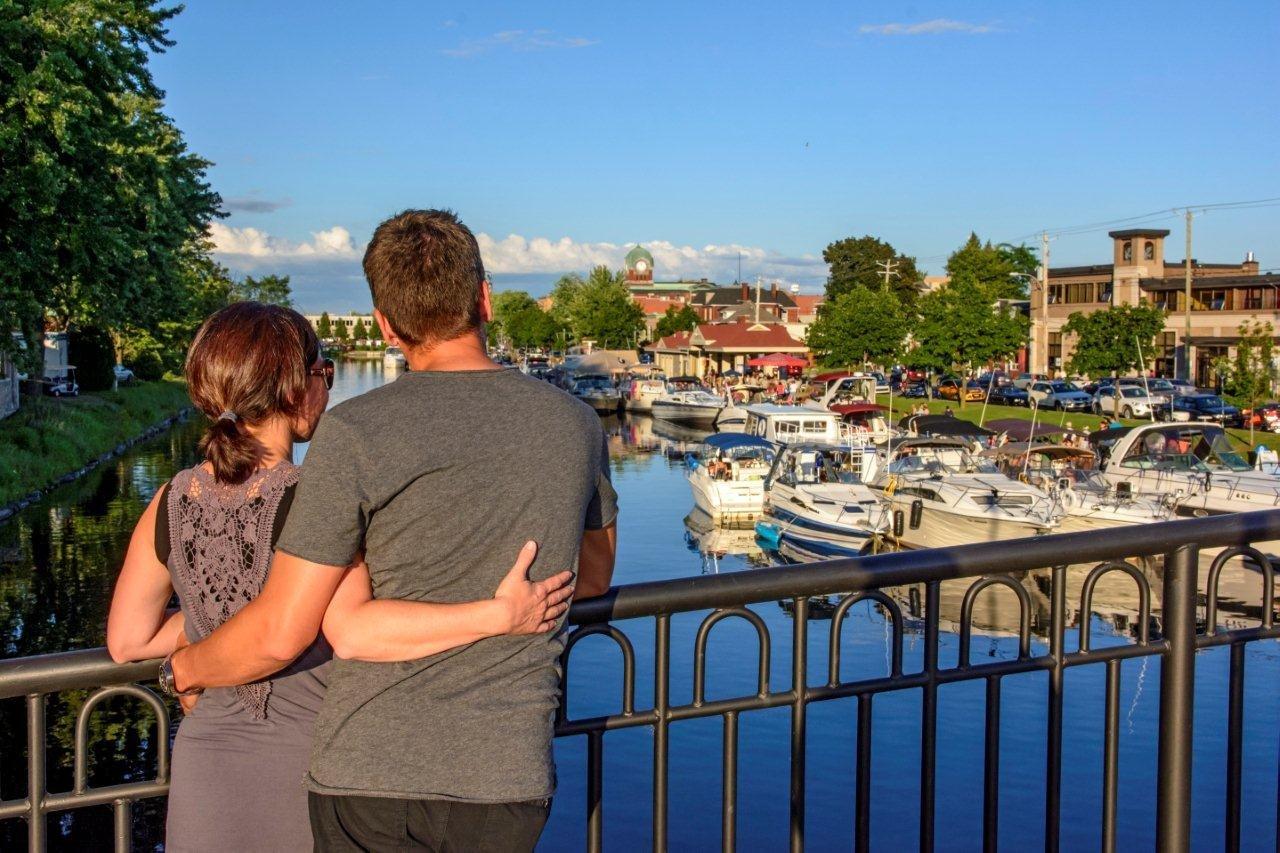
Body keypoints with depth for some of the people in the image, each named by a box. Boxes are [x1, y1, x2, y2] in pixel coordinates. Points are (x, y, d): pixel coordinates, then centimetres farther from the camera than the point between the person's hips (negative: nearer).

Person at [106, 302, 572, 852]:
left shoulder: (170, 504, -4)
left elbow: (127, 640, 5)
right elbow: (353, 632, -35)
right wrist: (500, 615, -35)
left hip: (209, 763, 4)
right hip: (317, 763, -4)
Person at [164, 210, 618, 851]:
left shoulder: (356, 433, -12)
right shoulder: (575, 424, 1)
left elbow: (279, 635, -10)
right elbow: (594, 577, 18)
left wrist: (188, 668, 9)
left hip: (372, 772, -3)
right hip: (509, 775, 4)